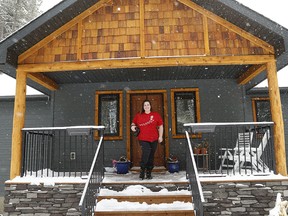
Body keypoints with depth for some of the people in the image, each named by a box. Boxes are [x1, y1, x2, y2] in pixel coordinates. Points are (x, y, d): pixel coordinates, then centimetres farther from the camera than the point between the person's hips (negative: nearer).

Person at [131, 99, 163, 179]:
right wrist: (133, 126, 1)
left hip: (154, 139, 1)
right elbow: (134, 123, 23)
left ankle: (149, 173, 19)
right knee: (146, 153, -20)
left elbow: (160, 126, 8)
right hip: (143, 139, -1)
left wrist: (160, 136, 2)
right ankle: (142, 171, -5)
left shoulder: (156, 115, 7)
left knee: (151, 156, 7)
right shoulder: (138, 116, 8)